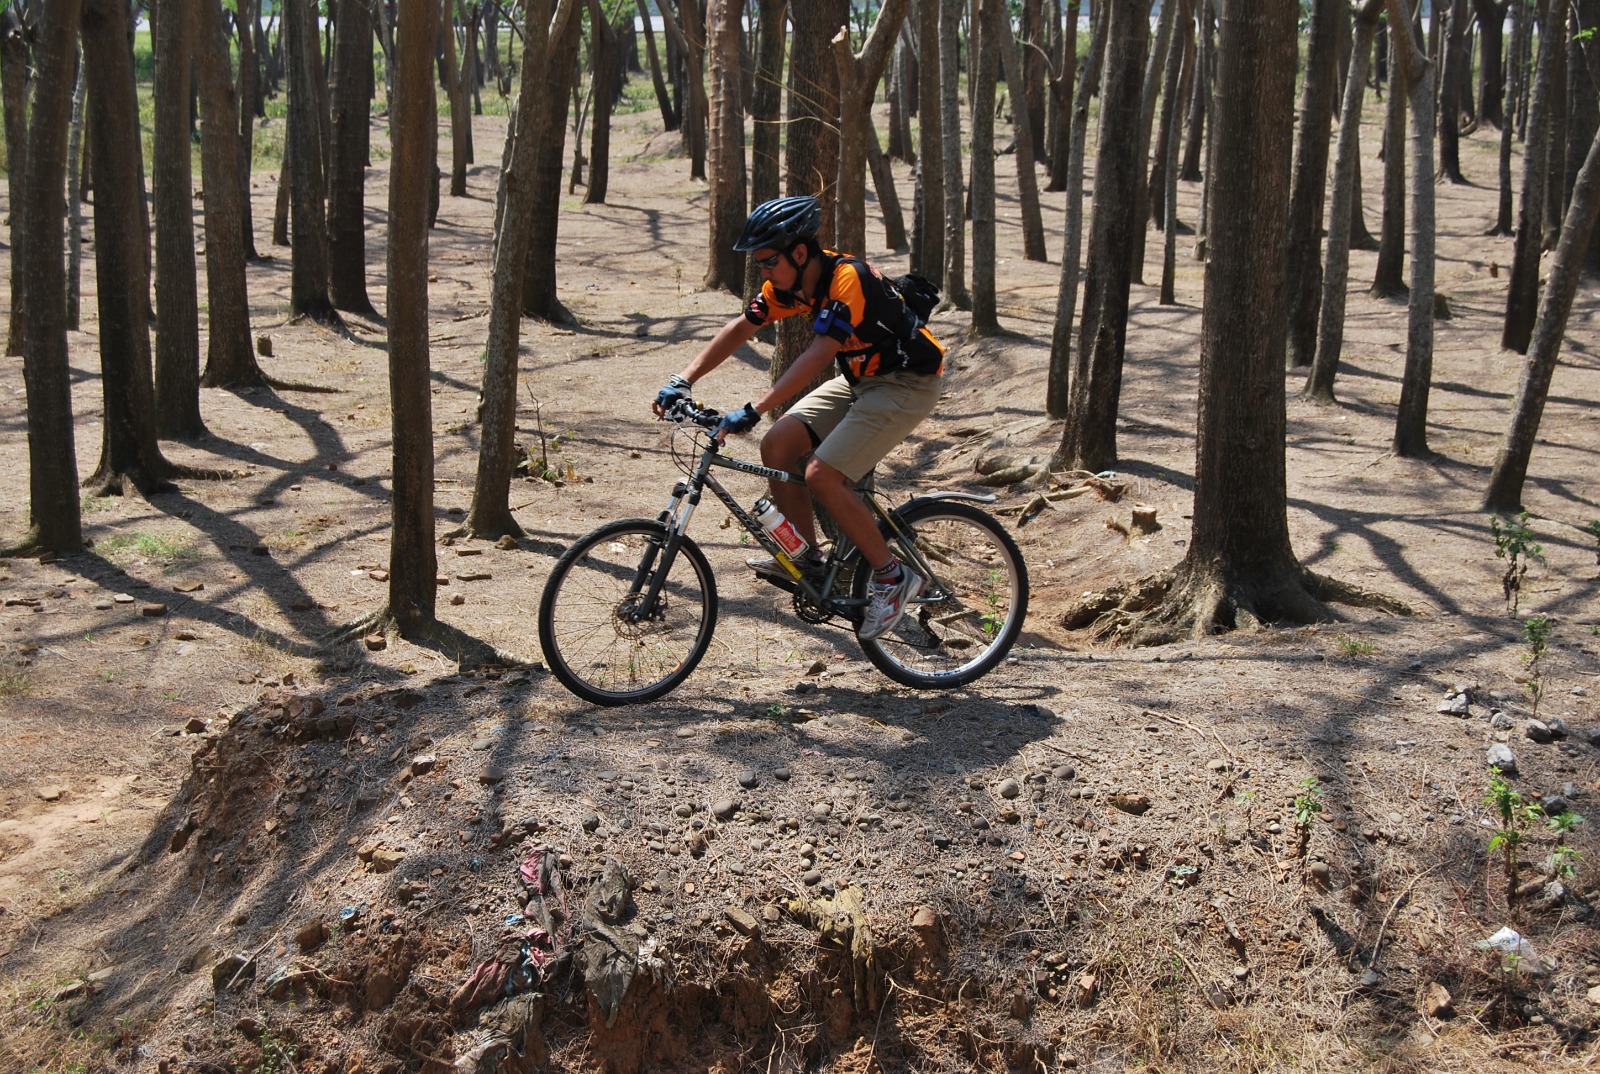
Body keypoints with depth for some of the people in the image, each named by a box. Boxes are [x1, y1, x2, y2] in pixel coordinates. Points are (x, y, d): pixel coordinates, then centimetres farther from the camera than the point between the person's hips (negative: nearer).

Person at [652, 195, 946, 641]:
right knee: (777, 445, -4)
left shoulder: (847, 278, -29)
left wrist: (753, 411, -42)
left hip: (908, 383, -9)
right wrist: (683, 380, -7)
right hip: (860, 379, 9)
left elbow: (817, 356, -36)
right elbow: (740, 328, 2)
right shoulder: (790, 280, -3)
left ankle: (893, 576, -6)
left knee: (822, 475, -20)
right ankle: (807, 558, 10)